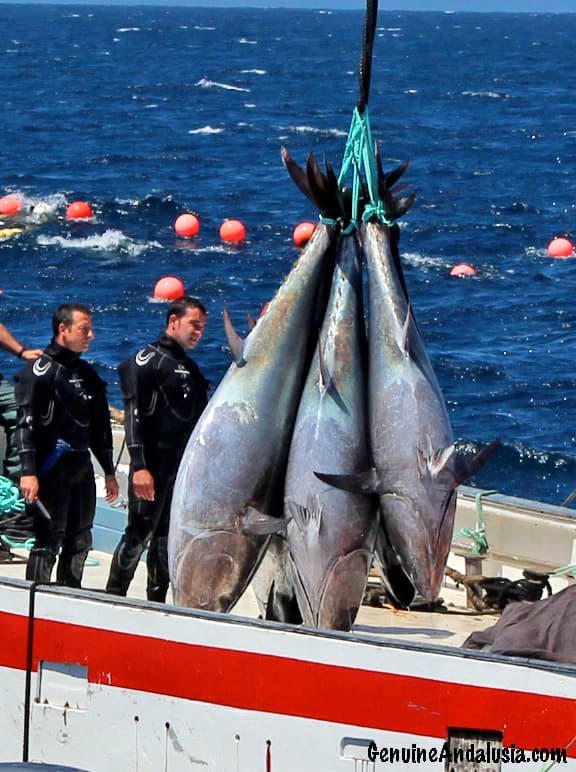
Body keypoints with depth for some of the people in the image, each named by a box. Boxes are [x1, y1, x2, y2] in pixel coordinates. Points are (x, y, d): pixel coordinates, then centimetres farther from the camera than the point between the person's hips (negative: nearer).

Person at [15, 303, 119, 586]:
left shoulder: (87, 374, 17)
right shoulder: (41, 371, -8)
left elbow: (100, 426, 23)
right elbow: (25, 424, -15)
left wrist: (109, 472, 22)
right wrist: (28, 472, -23)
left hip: (82, 469, 8)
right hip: (51, 471, -8)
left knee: (79, 542, 11)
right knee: (48, 541, -10)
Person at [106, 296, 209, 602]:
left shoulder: (190, 368, 18)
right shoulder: (148, 360, -8)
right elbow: (134, 415, -16)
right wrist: (139, 466, -23)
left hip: (183, 469, 8)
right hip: (154, 465, -8)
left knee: (166, 535, 11)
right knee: (140, 533, -8)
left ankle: (156, 602, 16)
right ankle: (113, 599, -2)